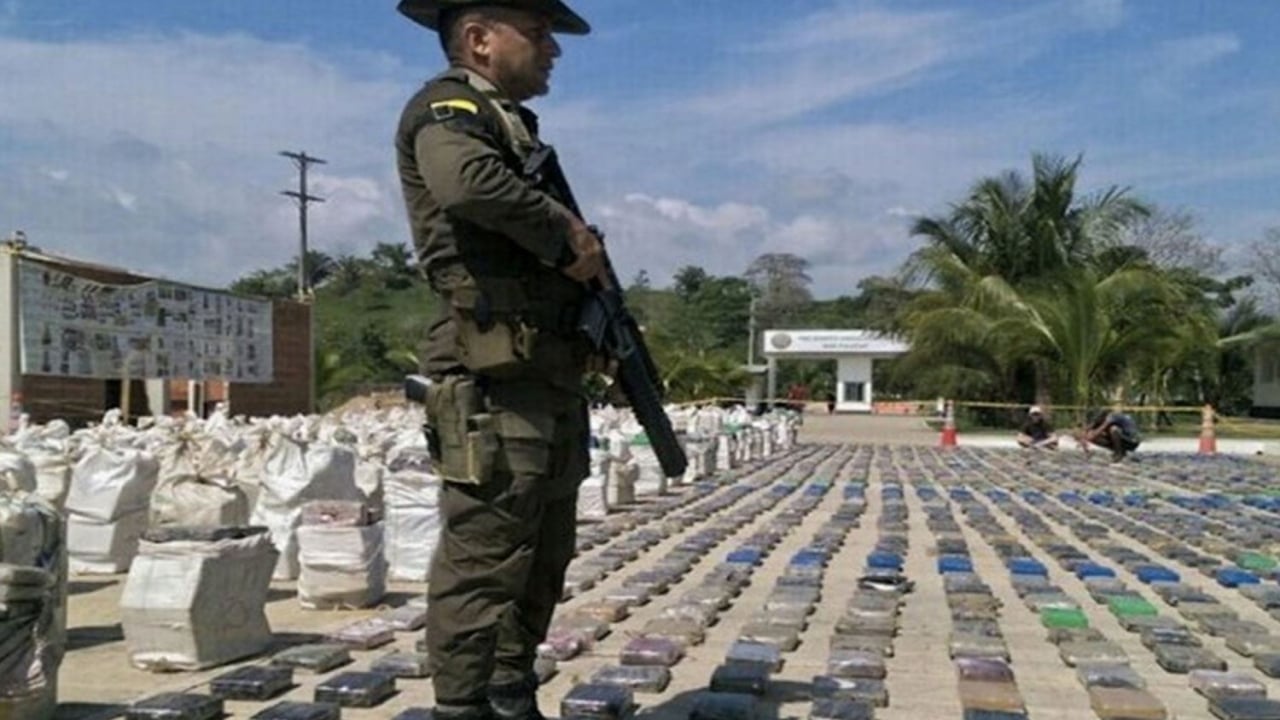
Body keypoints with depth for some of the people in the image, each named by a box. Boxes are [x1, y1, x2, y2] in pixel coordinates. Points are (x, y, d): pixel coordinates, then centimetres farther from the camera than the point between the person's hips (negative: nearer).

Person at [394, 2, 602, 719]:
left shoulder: (515, 124, 24)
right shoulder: (446, 108, -5)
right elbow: (469, 184, -28)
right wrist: (567, 234, -15)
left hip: (553, 380, 10)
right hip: (495, 385, -10)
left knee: (544, 562, 16)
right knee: (483, 564, -7)